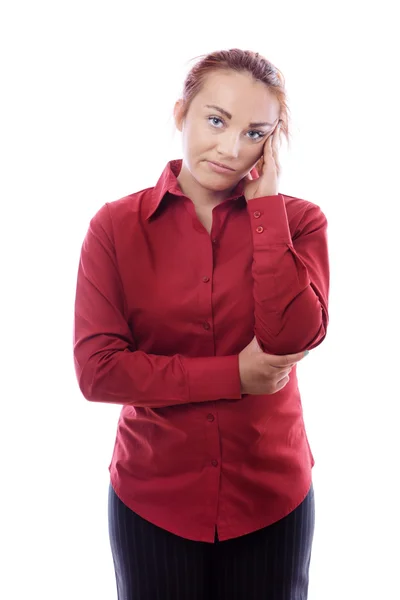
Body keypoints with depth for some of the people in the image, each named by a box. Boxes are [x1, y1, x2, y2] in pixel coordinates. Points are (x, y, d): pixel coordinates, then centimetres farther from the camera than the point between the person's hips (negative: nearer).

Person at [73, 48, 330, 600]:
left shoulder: (297, 221, -4)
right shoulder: (116, 225, -6)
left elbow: (297, 336, -20)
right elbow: (96, 369, -13)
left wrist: (265, 199, -16)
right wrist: (236, 374, -16)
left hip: (272, 497, 1)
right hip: (151, 497, 0)